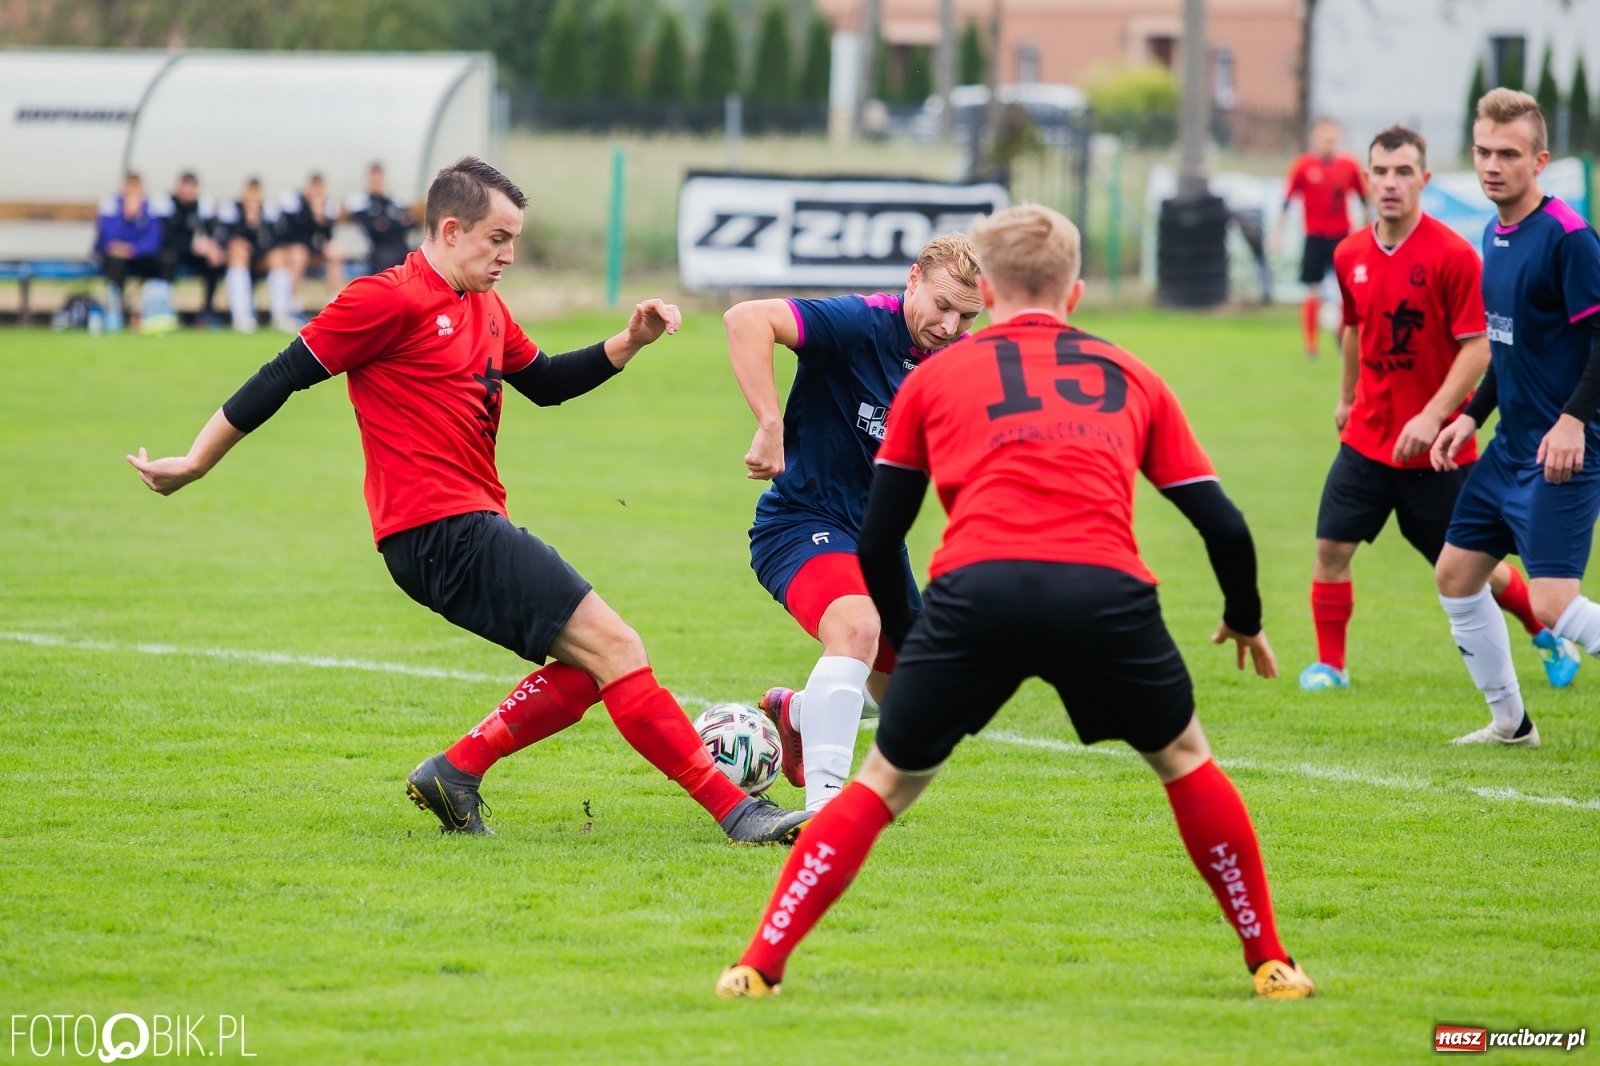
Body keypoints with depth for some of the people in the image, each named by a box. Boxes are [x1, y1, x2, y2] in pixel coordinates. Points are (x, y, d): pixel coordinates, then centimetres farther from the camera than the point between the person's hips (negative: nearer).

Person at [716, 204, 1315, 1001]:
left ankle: (759, 965, 7)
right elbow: (1224, 525, 26)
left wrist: (899, 638, 41)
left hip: (975, 589, 0)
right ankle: (1271, 962, 26)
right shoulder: (1130, 377, 27)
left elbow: (877, 545, 24)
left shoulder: (935, 376, 25)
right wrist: (1245, 620, 44)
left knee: (886, 783, 15)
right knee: (1185, 761, 25)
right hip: (1106, 590, 0)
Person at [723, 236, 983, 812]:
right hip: (803, 521, -8)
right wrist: (770, 427, -39)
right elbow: (747, 318, -34)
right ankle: (822, 803, -39)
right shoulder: (862, 323, -21)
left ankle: (796, 713, 48)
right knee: (857, 628, -37)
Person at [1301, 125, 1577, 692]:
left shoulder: (1453, 255, -15)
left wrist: (1433, 417, -24)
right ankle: (1329, 666, 8)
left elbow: (1477, 348, -16)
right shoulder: (1350, 255, 2)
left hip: (1436, 446, -4)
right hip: (1367, 436, 4)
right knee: (1331, 546, -6)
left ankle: (1549, 636, 30)